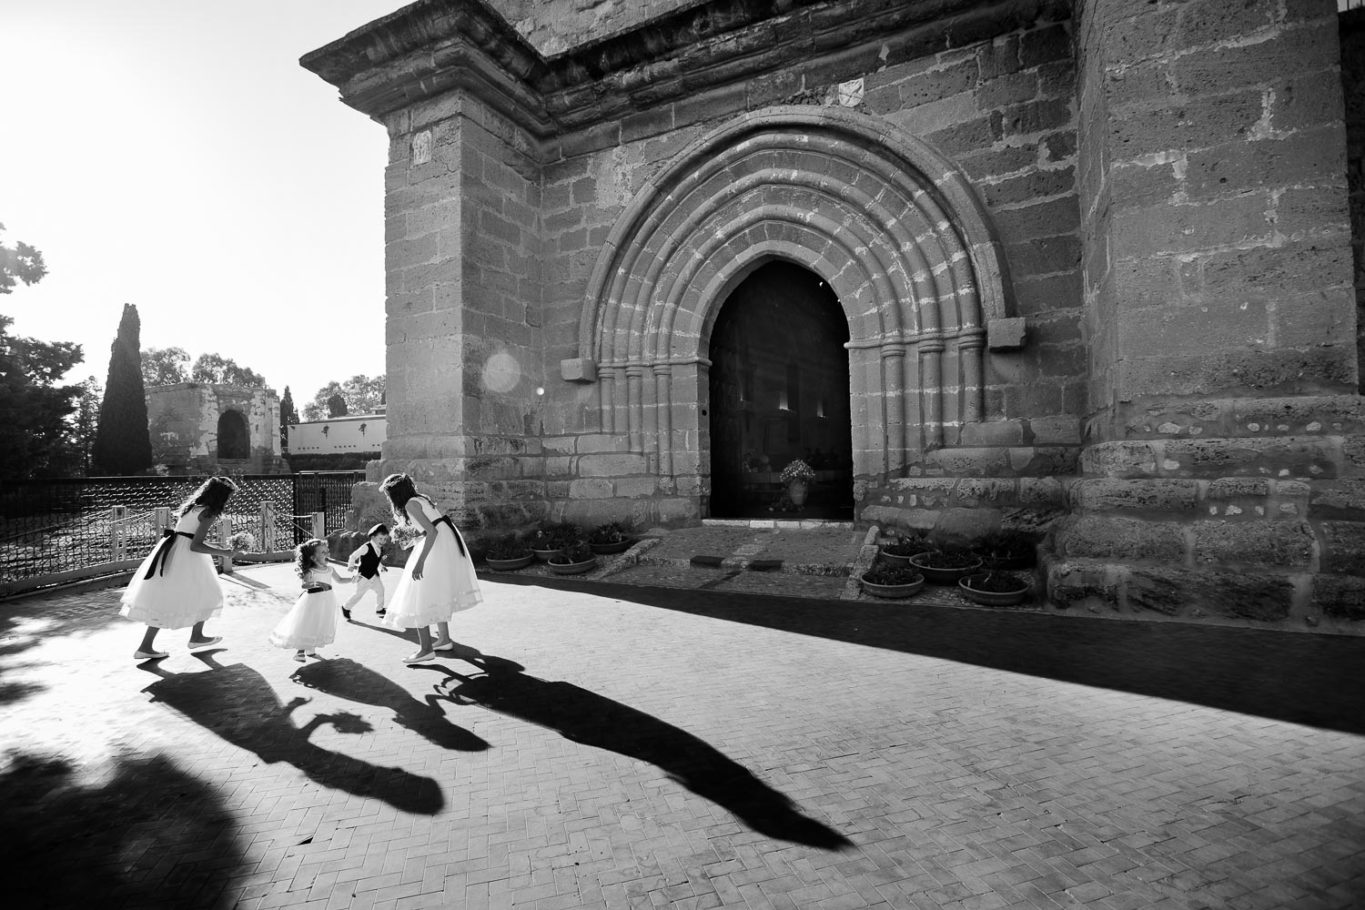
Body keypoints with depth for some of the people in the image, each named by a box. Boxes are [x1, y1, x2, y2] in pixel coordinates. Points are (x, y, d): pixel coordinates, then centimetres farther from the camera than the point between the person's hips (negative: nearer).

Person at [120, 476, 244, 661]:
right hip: (183, 557, -9)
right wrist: (225, 553, -15)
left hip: (170, 551, 9)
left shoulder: (192, 507, 13)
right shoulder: (208, 513, -14)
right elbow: (195, 545, -19)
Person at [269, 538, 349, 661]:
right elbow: (303, 584, -31)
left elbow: (339, 580, 14)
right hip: (313, 599, -6)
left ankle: (310, 649, 31)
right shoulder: (310, 572, -17)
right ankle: (299, 651, 15)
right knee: (305, 624, -2)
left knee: (321, 626, 14)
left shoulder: (330, 569, 2)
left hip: (327, 600, 6)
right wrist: (314, 584, -49)